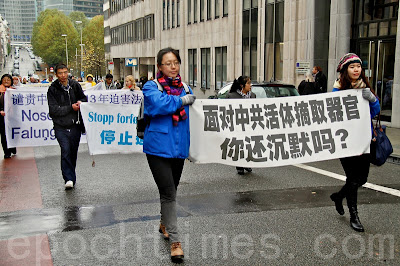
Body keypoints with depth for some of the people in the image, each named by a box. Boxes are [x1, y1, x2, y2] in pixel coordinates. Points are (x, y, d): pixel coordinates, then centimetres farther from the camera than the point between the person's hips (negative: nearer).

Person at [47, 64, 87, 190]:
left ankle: (71, 178, 25)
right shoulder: (53, 89, -4)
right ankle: (69, 179, -13)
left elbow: (84, 98, 20)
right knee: (65, 150, -18)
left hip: (75, 125, 3)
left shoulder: (75, 85, 5)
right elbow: (53, 109, -11)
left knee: (73, 153, 10)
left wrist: (80, 102, -3)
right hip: (61, 127, -3)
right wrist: (70, 108, -16)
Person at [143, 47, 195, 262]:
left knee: (170, 192, 20)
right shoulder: (151, 87, -5)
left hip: (179, 148, 6)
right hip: (158, 147, -5)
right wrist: (182, 100, -14)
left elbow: (191, 117, 17)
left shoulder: (185, 89, 11)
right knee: (168, 193, -10)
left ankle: (164, 224, 42)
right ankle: (174, 241, -4)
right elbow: (159, 103, -27)